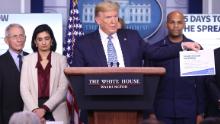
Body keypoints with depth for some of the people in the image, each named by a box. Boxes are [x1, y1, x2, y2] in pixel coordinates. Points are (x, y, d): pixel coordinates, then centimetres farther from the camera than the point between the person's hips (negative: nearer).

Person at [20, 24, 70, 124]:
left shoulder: (61, 59, 3)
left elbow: (63, 88, -5)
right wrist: (35, 109, -14)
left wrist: (45, 108, -15)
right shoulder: (27, 60, 6)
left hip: (56, 113, 0)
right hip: (33, 112, 0)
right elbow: (24, 88, -1)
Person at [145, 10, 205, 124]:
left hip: (188, 109, 0)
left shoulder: (195, 48, 6)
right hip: (163, 109, 0)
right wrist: (182, 46, -21)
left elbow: (200, 81, 5)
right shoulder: (156, 48, 7)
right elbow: (151, 54, -17)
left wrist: (200, 111, 1)